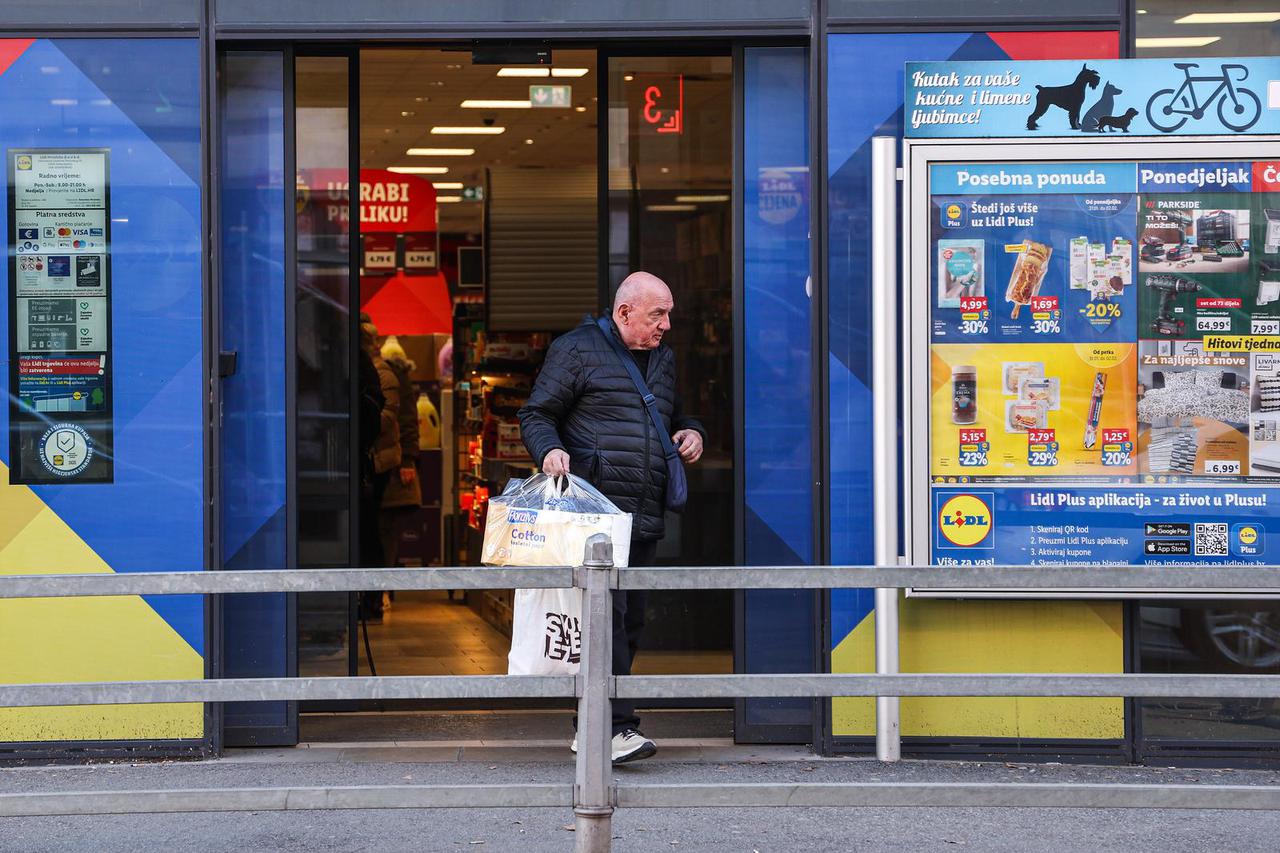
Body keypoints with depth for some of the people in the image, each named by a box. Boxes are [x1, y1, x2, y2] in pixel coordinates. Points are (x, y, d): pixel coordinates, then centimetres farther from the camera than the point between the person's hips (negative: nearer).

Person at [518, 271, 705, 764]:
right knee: (607, 612, -17)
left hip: (645, 518, 8)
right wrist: (549, 449, -21)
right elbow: (536, 415, -1)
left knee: (629, 620, 8)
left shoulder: (663, 360, 21)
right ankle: (616, 728, -20)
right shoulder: (577, 350, 0)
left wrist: (691, 432, 13)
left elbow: (674, 417, 35)